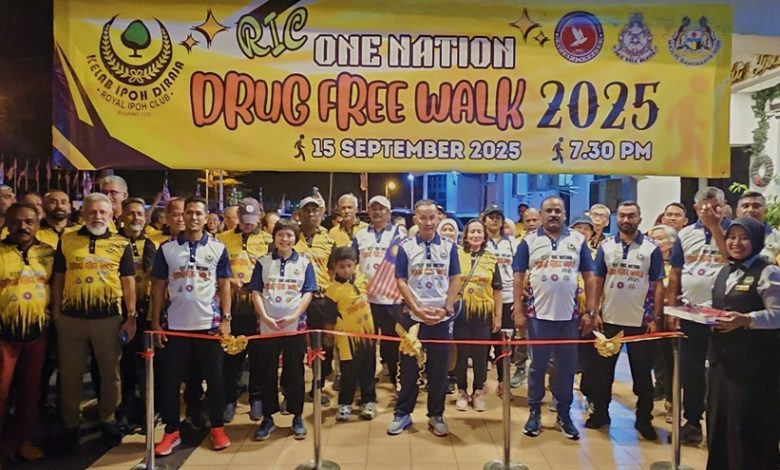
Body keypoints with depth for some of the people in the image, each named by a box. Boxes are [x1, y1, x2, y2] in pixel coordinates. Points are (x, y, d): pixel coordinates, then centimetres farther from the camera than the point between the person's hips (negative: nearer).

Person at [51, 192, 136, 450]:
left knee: (110, 371, 10)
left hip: (109, 317, -1)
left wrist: (131, 317, -2)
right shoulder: (66, 240, 6)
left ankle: (108, 419, 27)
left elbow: (128, 282, 3)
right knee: (70, 373, 11)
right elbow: (58, 279, 10)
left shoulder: (121, 244, 3)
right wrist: (55, 313, 4)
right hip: (71, 317, 1)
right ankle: (70, 424, 27)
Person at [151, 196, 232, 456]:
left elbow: (224, 285, 3)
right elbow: (158, 287, 5)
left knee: (214, 378, 7)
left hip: (209, 324, 0)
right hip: (174, 325, 1)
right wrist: (155, 322, 1)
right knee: (170, 380, 6)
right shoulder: (167, 248, 2)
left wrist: (226, 319, -4)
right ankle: (171, 431, 20)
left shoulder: (218, 248, 1)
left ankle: (217, 428, 21)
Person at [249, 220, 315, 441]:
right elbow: (256, 292, 1)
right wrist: (265, 317, -12)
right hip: (267, 326, 1)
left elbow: (308, 293, -1)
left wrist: (294, 316, -13)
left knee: (294, 371, 6)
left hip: (295, 325, -1)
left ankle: (297, 417, 18)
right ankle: (268, 418, 19)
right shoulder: (263, 262, 5)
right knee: (266, 372, 6)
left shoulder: (304, 263, 3)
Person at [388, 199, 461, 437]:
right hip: (413, 316, -1)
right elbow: (401, 281, -1)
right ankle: (402, 413, 19)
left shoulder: (449, 246, 4)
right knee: (409, 367, 6)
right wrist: (417, 309, -10)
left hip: (442, 317, 1)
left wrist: (446, 308, -7)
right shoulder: (406, 247, 1)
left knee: (438, 368, 7)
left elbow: (455, 280, 4)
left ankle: (436, 416, 20)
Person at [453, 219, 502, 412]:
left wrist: (498, 317, 5)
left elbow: (497, 290, 7)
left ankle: (478, 392, 23)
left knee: (481, 355, 7)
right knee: (461, 353, 7)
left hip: (484, 313, 2)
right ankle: (462, 391, 22)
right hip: (461, 312, -1)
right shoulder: (456, 255, -1)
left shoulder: (492, 259, 5)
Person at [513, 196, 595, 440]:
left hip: (570, 315, 2)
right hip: (538, 315, -1)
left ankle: (564, 414, 24)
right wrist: (518, 311, -4)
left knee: (567, 367, 10)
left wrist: (590, 312, 1)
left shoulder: (578, 240, 5)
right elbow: (518, 277, 1)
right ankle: (534, 412, 22)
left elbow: (589, 277, 6)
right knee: (537, 366, 8)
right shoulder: (529, 241, 2)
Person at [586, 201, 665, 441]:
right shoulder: (606, 246, 3)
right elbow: (598, 282, 5)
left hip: (640, 321, -2)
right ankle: (600, 412, 25)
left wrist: (656, 318, -6)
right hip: (609, 319, 2)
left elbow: (658, 286, -1)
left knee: (642, 372, 8)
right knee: (602, 369, 10)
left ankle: (644, 419, 22)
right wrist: (594, 312, -1)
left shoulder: (651, 249, -1)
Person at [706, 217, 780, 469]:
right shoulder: (724, 271, 14)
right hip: (722, 356, 7)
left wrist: (745, 320, -28)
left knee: (748, 422, 1)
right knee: (719, 416, 16)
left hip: (753, 359, -7)